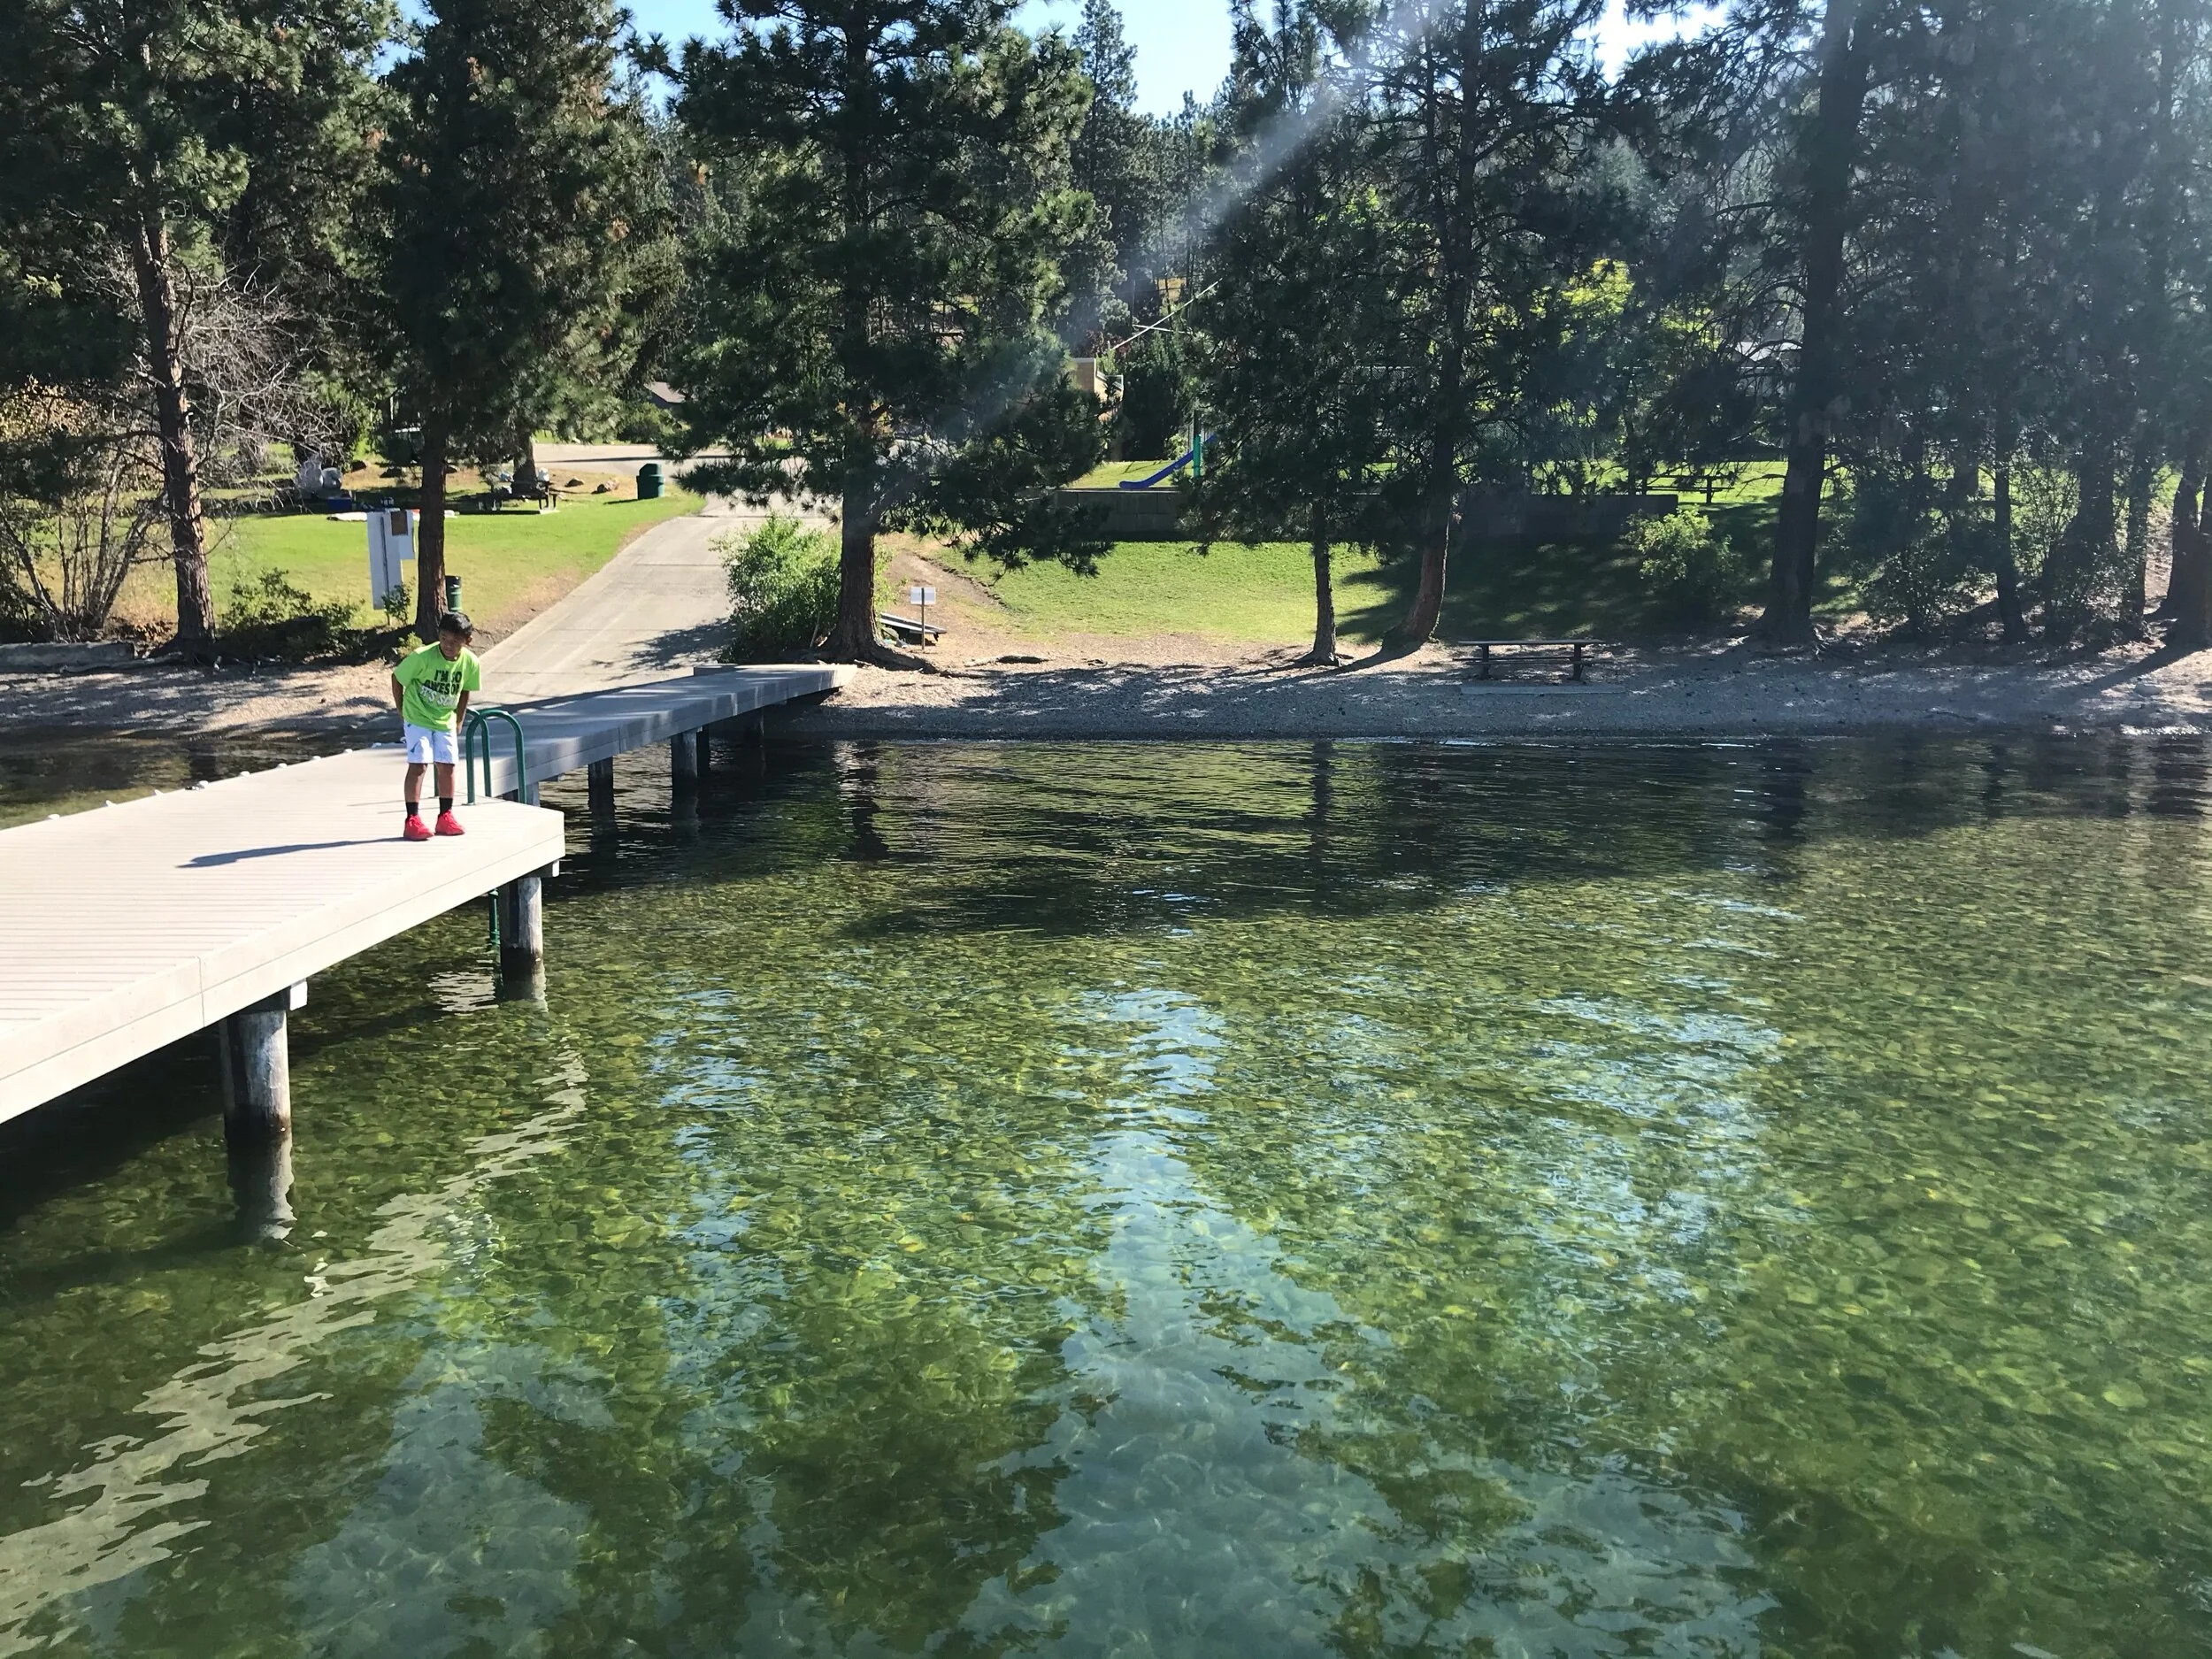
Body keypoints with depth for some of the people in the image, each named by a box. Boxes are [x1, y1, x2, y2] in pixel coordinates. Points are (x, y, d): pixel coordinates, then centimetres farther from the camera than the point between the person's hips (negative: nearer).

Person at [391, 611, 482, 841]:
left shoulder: (470, 662, -11)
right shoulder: (422, 657, -24)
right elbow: (397, 678, -10)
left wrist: (458, 720, 8)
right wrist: (402, 713, -5)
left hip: (445, 721, 5)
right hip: (417, 719, -4)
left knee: (447, 766, 6)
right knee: (418, 765, -12)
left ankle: (445, 817, 19)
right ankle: (412, 821, -10)